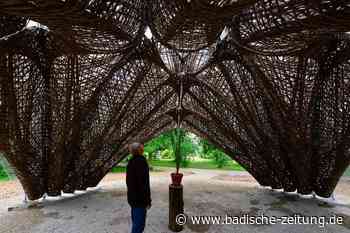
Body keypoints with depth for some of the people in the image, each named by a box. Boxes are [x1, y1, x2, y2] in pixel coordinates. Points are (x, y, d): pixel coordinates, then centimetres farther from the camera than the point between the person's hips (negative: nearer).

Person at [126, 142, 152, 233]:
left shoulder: (131, 161, 5)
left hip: (132, 196, 9)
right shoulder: (141, 161, -22)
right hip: (139, 198, -9)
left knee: (135, 221, 22)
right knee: (139, 223, 4)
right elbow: (144, 182, -23)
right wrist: (147, 200, -16)